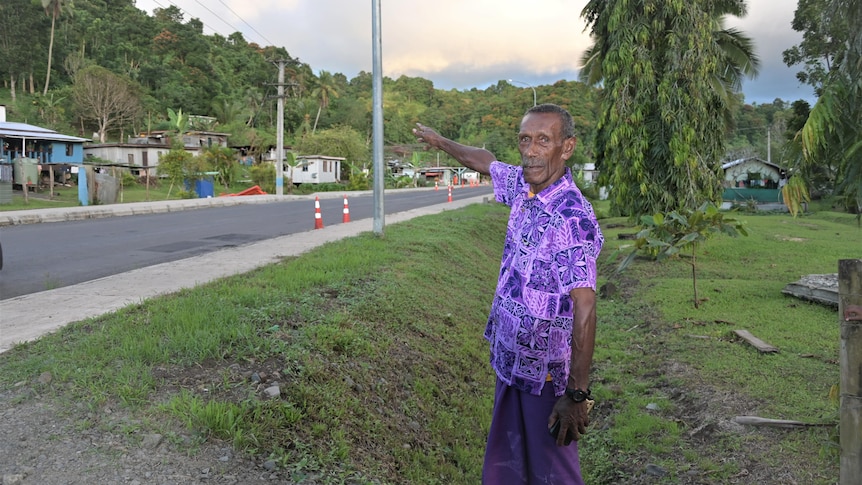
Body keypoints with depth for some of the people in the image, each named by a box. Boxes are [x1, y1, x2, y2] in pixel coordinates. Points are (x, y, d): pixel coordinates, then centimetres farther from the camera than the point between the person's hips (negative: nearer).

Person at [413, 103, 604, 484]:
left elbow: (584, 309, -26)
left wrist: (577, 395, -25)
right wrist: (440, 141, 36)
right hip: (510, 362, 8)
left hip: (546, 373, -8)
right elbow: (485, 161, 21)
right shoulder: (522, 185, -1)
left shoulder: (573, 218, -24)